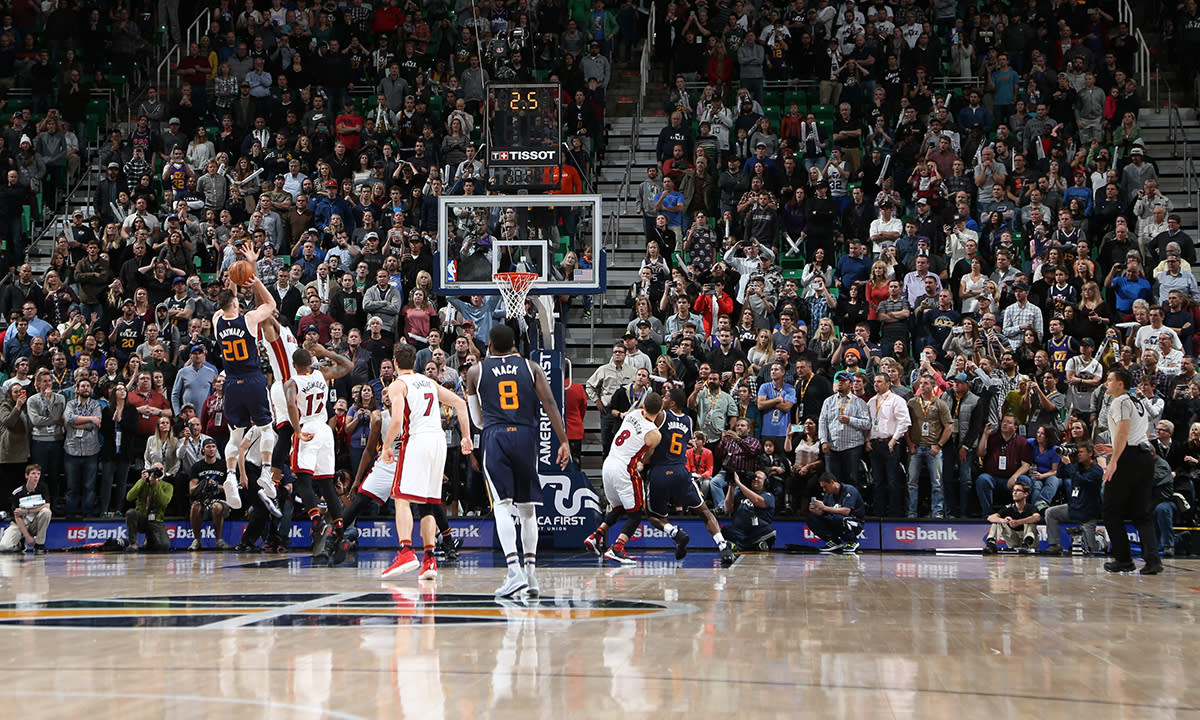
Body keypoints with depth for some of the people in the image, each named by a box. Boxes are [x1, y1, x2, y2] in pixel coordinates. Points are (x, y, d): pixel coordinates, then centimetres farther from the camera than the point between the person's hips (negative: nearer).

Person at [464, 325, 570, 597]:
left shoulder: (476, 371, 11)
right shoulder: (530, 367, 12)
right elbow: (550, 404, 0)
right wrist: (564, 442, -1)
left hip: (495, 437, -2)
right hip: (525, 435, 2)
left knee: (502, 506, -8)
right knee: (527, 508, 13)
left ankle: (514, 570, -23)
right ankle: (531, 571, 12)